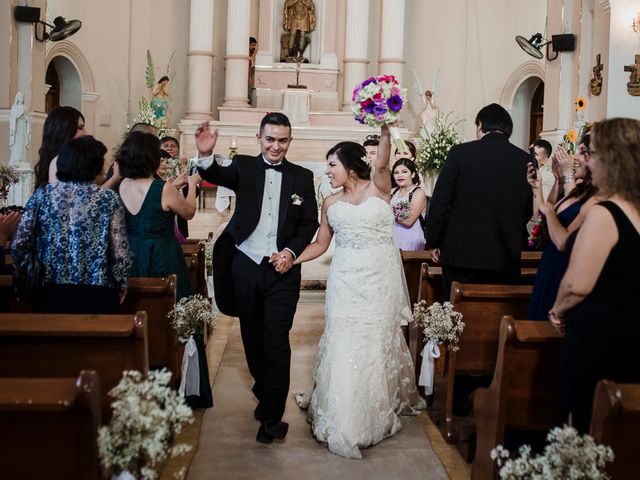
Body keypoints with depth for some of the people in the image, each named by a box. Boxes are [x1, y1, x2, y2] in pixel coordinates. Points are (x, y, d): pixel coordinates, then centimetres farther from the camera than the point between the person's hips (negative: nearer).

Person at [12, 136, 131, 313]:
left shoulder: (43, 194, 0)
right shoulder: (108, 198, -7)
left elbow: (18, 246, -2)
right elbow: (120, 252, -12)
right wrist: (121, 284, 5)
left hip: (51, 295, 3)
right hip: (97, 297, -2)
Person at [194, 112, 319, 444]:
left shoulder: (302, 176, 4)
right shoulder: (244, 166, 1)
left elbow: (310, 222, 5)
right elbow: (218, 176, -20)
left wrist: (292, 251, -12)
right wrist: (206, 156, -43)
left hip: (282, 270, -1)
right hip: (245, 266, 2)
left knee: (276, 342, -4)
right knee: (253, 339, 15)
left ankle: (272, 416, 7)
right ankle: (265, 394, 38)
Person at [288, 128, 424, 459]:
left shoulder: (378, 188, 0)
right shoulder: (331, 204, 10)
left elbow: (382, 164, -20)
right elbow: (320, 245, 11)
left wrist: (385, 130, -35)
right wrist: (291, 258, -2)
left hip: (381, 279, -2)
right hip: (346, 281, 3)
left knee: (377, 343, 5)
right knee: (343, 344, 0)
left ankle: (376, 413, 23)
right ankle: (342, 418, 15)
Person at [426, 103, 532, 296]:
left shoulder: (460, 152, -5)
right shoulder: (525, 160, 3)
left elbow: (439, 202, -4)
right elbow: (528, 210, 9)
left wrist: (433, 242, 6)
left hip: (461, 255, -2)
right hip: (506, 260, 2)